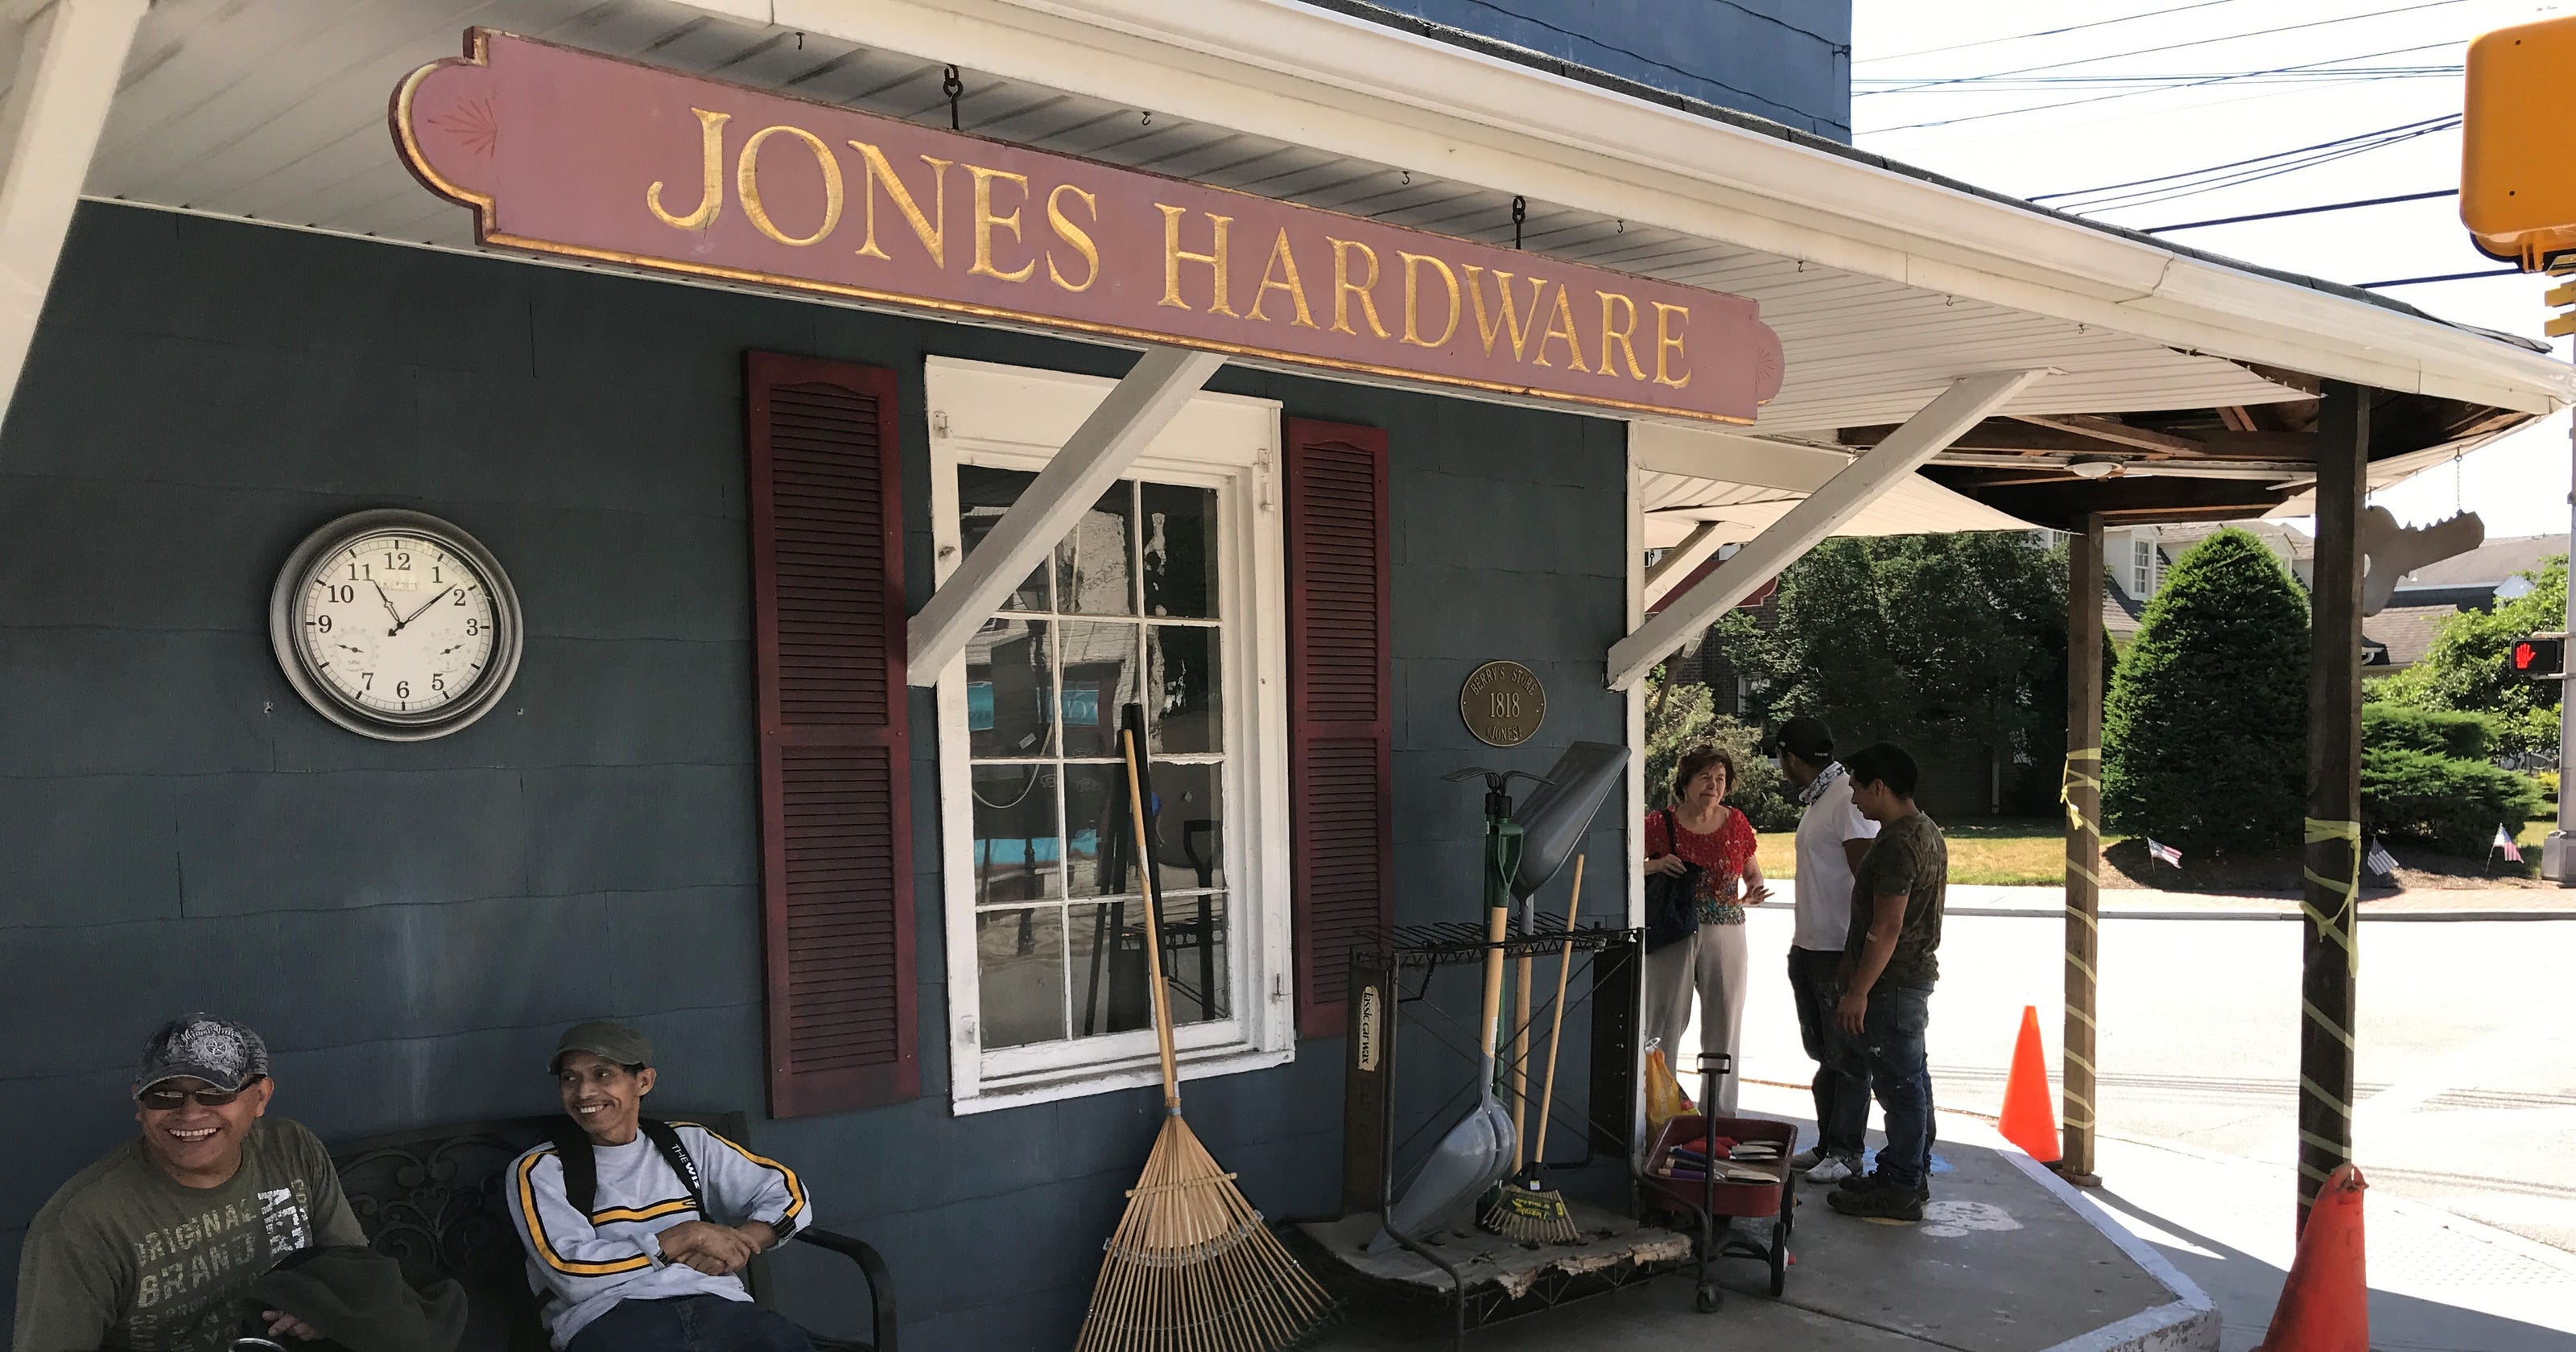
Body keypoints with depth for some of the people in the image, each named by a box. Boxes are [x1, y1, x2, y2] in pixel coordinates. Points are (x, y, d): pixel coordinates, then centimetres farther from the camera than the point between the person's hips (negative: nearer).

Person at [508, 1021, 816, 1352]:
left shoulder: (687, 1143, 23)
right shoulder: (538, 1169, 14)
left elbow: (791, 1194, 22)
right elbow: (573, 1273, -2)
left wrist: (736, 1244, 3)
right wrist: (690, 1235, 0)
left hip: (716, 1303, 3)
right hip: (607, 1321, -3)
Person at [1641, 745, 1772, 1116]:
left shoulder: (1737, 824, 6)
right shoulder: (1660, 824, -2)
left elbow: (1754, 875, 18)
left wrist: (1752, 895, -3)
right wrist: (1655, 865, -15)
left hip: (1725, 935, 3)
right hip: (1672, 937, -2)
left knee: (1724, 1028, 7)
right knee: (1665, 1025, 0)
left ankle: (1721, 1115, 17)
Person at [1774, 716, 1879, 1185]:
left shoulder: (1849, 798, -16)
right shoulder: (1816, 799, 15)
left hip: (1841, 952, -10)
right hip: (1810, 949, 10)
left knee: (1846, 1055, -1)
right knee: (1824, 1053, 14)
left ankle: (1846, 1153, 6)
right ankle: (1827, 1146, 22)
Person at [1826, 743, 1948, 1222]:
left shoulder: (1897, 845, -22)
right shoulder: (1926, 831, 12)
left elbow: (1887, 928, -25)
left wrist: (1857, 991, -21)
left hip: (1892, 982, -11)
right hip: (1916, 973, 11)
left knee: (1898, 1082, -3)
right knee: (1911, 1077, 17)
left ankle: (1899, 1191, 4)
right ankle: (1911, 1173, 28)